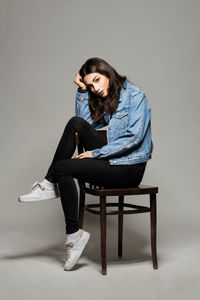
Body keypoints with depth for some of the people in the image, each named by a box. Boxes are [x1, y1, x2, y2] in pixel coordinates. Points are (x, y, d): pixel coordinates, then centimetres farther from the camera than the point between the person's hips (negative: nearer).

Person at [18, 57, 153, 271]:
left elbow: (134, 137, -18)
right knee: (76, 123, -9)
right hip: (113, 160, 8)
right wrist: (82, 91, 0)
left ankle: (74, 235, -10)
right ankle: (50, 185, -7)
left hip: (130, 169, -7)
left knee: (63, 167, -16)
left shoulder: (134, 95, -7)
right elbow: (85, 123, 6)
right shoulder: (106, 102, 18)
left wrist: (96, 153, -15)